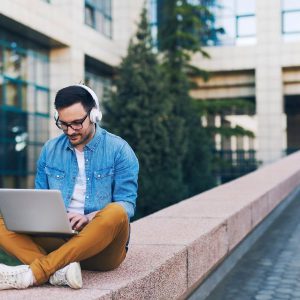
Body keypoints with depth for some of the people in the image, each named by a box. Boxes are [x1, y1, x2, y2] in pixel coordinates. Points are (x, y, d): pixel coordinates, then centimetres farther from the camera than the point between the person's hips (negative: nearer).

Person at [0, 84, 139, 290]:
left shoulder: (119, 149, 0)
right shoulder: (50, 150, 12)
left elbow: (126, 204, -7)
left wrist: (89, 218, -25)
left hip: (102, 248, -3)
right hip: (57, 240, 3)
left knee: (115, 213, -35)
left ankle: (32, 273, -37)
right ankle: (59, 271, -39)